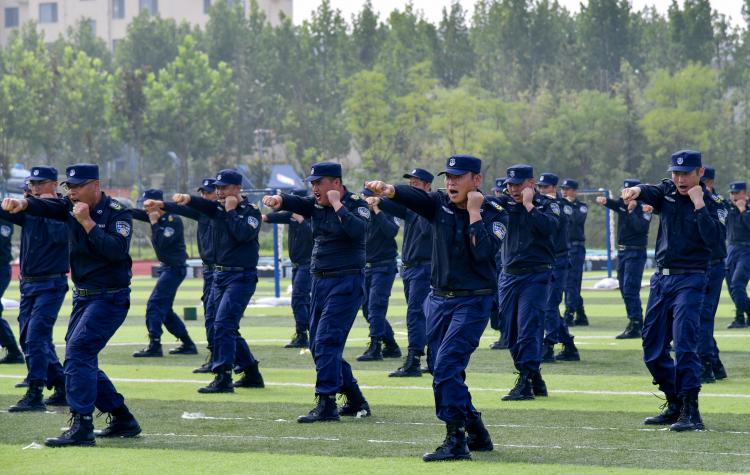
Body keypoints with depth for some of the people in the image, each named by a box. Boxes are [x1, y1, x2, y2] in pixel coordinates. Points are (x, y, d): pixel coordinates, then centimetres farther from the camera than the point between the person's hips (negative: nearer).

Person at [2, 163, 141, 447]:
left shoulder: (117, 214, -12)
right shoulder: (72, 207, 5)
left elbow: (117, 250, -26)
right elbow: (45, 206, -11)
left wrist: (87, 222, -24)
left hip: (110, 298, -8)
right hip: (83, 296, 8)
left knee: (78, 351, -21)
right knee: (80, 359, 11)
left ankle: (82, 428, -24)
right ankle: (123, 421, 22)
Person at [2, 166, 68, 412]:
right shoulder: (29, 209, 9)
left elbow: (61, 235, -26)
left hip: (51, 285, -8)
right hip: (28, 284, 8)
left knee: (35, 337, -16)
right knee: (30, 340, 11)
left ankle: (34, 395, -17)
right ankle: (62, 389, 20)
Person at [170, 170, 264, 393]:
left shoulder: (250, 211, -7)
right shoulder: (218, 208, 10)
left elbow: (243, 234, -24)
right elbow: (202, 204, -10)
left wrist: (231, 211, -15)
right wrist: (187, 198, -31)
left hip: (241, 276, -8)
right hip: (219, 274, 8)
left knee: (223, 324, -18)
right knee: (227, 328, 13)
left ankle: (223, 379, -19)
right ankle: (251, 373, 24)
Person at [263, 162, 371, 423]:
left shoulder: (356, 205, -9)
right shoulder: (317, 204, 11)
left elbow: (357, 230, -28)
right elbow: (296, 203, -3)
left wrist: (337, 204, -20)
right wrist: (278, 200, -24)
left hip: (347, 282, -9)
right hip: (320, 281, 9)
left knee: (327, 341, -17)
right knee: (317, 345, 12)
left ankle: (326, 405, -18)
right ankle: (355, 401, 22)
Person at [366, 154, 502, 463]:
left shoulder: (493, 214, -8)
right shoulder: (440, 204, 3)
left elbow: (484, 252, -24)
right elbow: (413, 196, -17)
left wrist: (473, 211, -19)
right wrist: (389, 190, -37)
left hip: (473, 301, -6)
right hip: (439, 299, 6)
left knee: (447, 366, -20)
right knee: (440, 369, 11)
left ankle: (456, 441, -19)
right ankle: (477, 434, 25)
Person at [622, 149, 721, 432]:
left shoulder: (709, 202, -6)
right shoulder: (667, 191, 7)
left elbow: (713, 237, -21)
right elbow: (651, 193, -14)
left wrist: (698, 204, -22)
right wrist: (638, 190, -36)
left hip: (690, 280, -6)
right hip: (662, 278, 6)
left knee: (684, 343, -18)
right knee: (652, 348, 10)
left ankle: (691, 412, -20)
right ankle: (675, 405, 25)